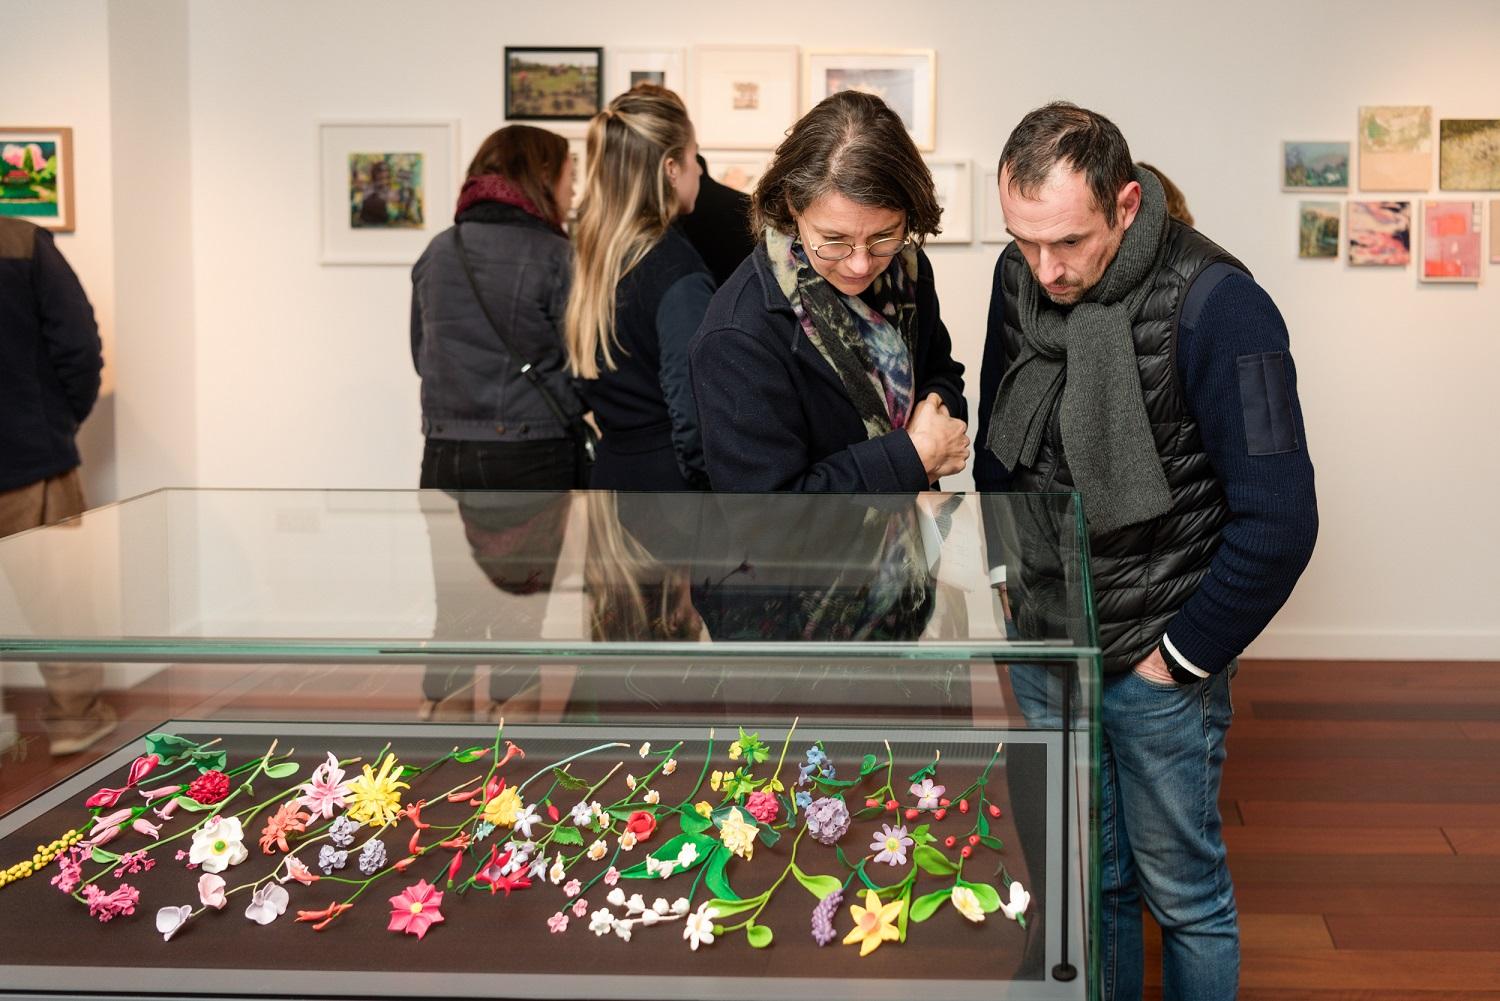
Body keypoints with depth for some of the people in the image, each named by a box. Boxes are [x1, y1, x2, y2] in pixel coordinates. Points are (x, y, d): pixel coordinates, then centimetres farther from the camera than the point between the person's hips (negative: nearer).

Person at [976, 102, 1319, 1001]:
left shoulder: (1216, 309, -22)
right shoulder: (1021, 279, -3)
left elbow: (1279, 519, -20)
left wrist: (1183, 654, -14)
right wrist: (1015, 585, 9)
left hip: (1158, 663, -5)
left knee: (1182, 890, 11)